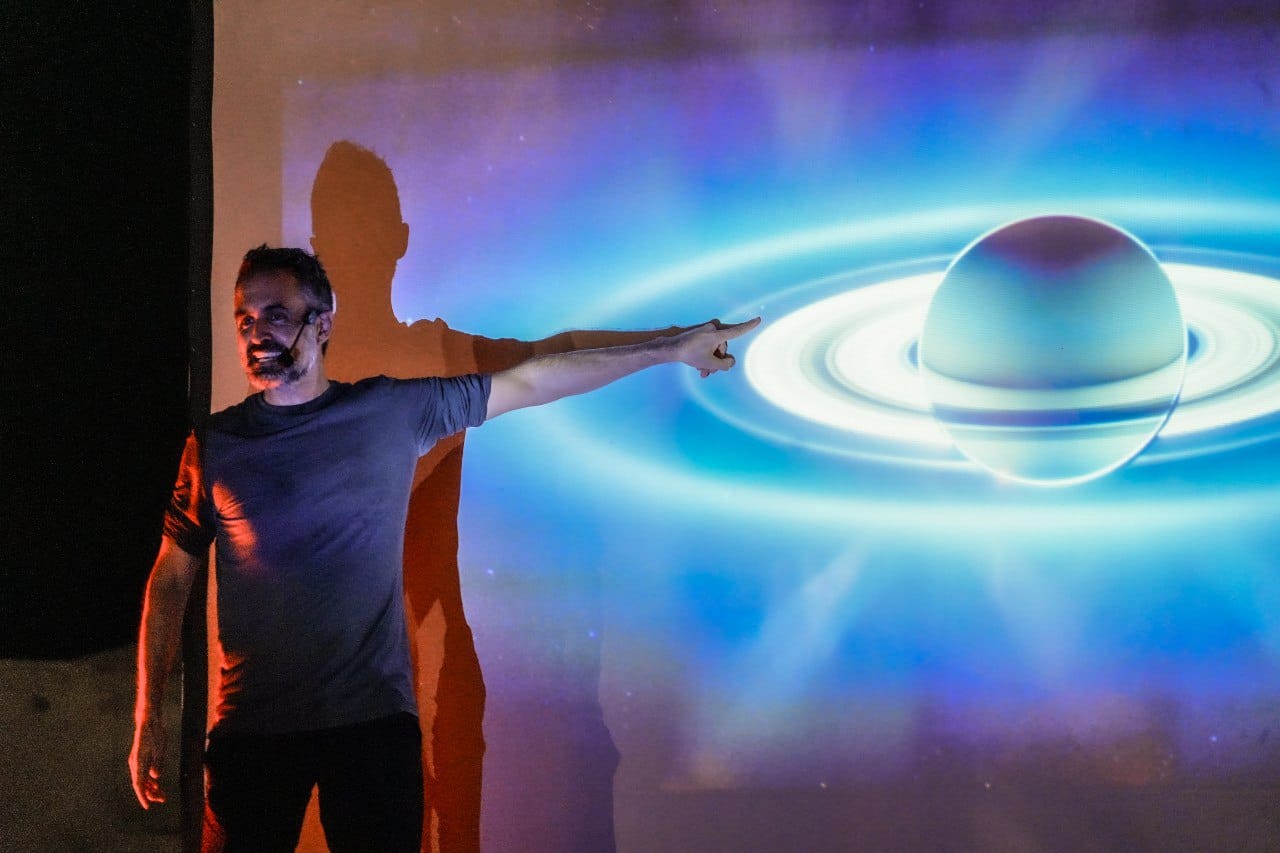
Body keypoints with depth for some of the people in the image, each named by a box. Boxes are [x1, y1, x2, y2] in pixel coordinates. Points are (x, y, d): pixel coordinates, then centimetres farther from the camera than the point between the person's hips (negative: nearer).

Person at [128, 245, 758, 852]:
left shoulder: (393, 412, 3)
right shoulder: (212, 445, 3)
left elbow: (531, 380, 8)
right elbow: (171, 580, 7)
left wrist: (671, 350, 11)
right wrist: (147, 718, 1)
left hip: (374, 718, 0)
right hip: (253, 728, 0)